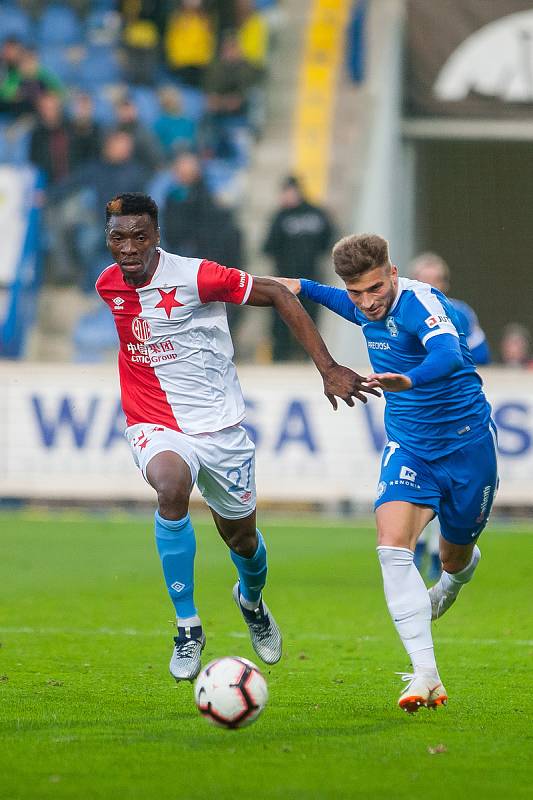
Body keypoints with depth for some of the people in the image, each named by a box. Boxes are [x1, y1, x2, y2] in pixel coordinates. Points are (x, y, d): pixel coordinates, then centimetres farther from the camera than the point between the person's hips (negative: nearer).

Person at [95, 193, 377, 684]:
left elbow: (277, 295, -11)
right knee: (171, 487, -33)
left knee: (242, 537, 13)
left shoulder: (195, 277, -17)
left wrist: (328, 368, -15)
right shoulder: (107, 285, -2)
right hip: (156, 427, 1)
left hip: (219, 428, -1)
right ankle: (188, 627, -23)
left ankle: (251, 601, 52)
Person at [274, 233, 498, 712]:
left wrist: (409, 380, -65)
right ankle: (426, 675, -25)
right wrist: (303, 287, 22)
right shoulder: (365, 310, -3)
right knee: (393, 546, -20)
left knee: (455, 555, 13)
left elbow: (448, 354, -47)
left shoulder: (419, 302, -25)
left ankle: (462, 568, 56)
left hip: (467, 443, -5)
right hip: (409, 447, 5)